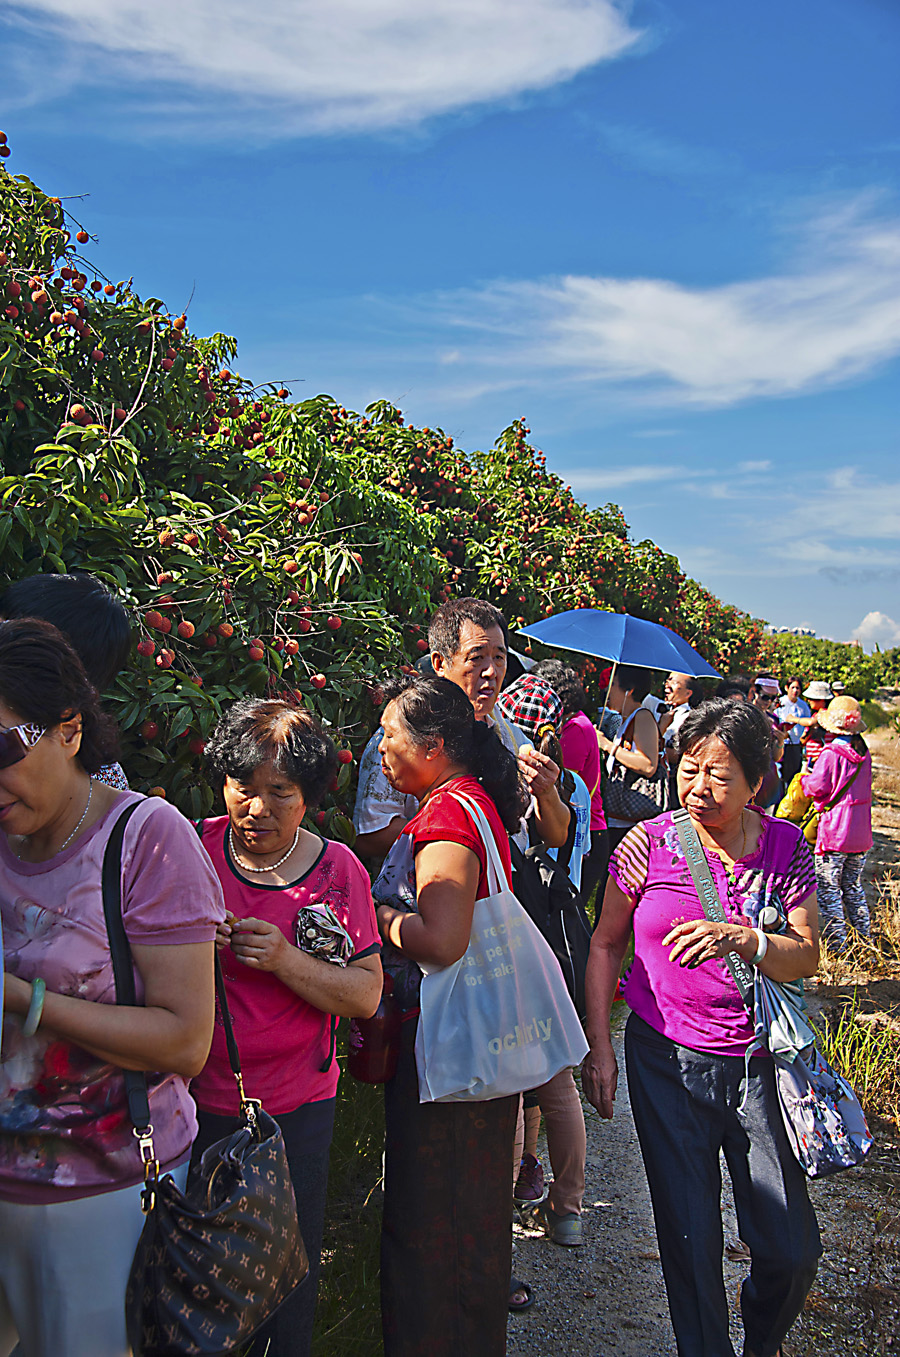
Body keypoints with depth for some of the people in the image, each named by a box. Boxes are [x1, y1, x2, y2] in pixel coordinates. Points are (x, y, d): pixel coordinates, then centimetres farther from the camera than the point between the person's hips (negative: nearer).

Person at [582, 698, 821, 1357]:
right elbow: (606, 944, 3)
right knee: (691, 1239, 6)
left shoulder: (787, 847, -3)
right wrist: (599, 1047, 0)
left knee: (793, 1249, 8)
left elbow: (806, 956, -4)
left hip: (759, 1060, 1)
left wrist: (743, 939, -25)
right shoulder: (648, 843, -7)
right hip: (667, 1058, -1)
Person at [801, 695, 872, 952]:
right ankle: (864, 938, 23)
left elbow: (817, 787, -18)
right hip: (861, 832, 7)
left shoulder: (831, 754, -16)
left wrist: (804, 780, 3)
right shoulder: (864, 754, 6)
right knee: (853, 886, 19)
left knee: (827, 887, 1)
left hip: (834, 830, -7)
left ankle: (836, 942, 1)